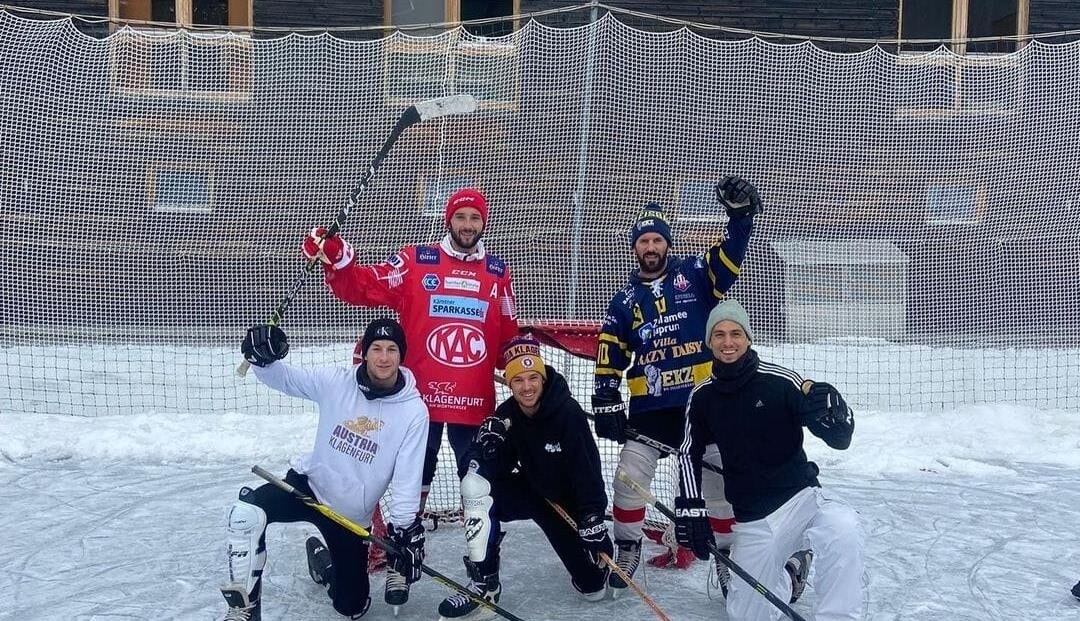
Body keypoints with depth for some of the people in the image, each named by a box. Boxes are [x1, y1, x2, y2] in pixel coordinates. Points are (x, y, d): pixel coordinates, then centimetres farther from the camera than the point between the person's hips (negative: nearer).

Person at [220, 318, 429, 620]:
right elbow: (283, 377, -4)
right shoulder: (335, 383, -10)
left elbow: (408, 478, -14)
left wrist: (403, 529, -19)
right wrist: (262, 357, -26)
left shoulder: (414, 411, -14)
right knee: (247, 512, -29)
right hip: (309, 483, 0)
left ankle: (325, 562, 42)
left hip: (350, 514, 0)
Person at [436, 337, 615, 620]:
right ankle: (483, 585, -16)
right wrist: (488, 445, -33)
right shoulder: (506, 415, -13)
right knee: (475, 485, -24)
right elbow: (496, 468, -14)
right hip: (530, 489, 3)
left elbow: (588, 469, -26)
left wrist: (593, 517, -32)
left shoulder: (568, 413, -26)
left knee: (594, 586, -5)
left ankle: (589, 577, 36)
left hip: (567, 498, -3)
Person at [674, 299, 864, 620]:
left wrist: (831, 412, -34)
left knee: (843, 527, -36)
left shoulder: (780, 381, -12)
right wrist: (689, 508, 2)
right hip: (751, 520, 4)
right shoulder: (703, 396, 1)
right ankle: (779, 578, 37)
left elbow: (839, 440, -13)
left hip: (800, 497, -3)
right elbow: (690, 454, 12)